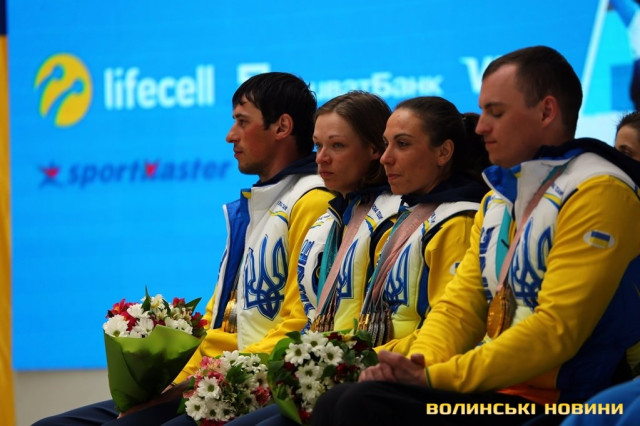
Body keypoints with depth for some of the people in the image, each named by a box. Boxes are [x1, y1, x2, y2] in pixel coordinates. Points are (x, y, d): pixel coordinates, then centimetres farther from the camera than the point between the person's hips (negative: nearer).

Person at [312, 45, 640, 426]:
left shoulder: (598, 194, -10)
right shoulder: (499, 198, 20)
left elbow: (557, 328, -18)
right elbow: (461, 304, 16)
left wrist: (435, 377, -20)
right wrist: (418, 363, -7)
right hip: (492, 389, 8)